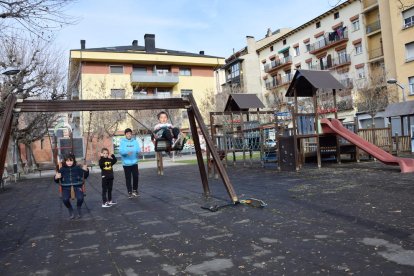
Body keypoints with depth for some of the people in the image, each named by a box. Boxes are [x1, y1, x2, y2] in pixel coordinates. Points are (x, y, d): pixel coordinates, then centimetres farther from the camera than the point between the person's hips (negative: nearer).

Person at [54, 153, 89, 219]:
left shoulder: (77, 168, 11)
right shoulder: (62, 169, 11)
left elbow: (85, 176, 16)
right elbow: (57, 181, 14)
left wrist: (86, 170, -4)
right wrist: (56, 178, -10)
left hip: (77, 186, 0)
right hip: (66, 187, 0)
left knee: (80, 198, -28)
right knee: (65, 199, -29)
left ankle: (78, 209, 10)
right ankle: (70, 210, 7)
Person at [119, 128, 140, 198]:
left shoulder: (135, 141, 4)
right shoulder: (122, 142, -2)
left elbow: (138, 149, -2)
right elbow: (121, 151, -12)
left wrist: (138, 151, -26)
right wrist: (127, 152, -32)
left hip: (134, 162, 2)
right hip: (126, 163, -2)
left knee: (136, 176, 3)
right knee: (128, 178, 4)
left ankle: (135, 190, 22)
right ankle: (130, 192, 16)